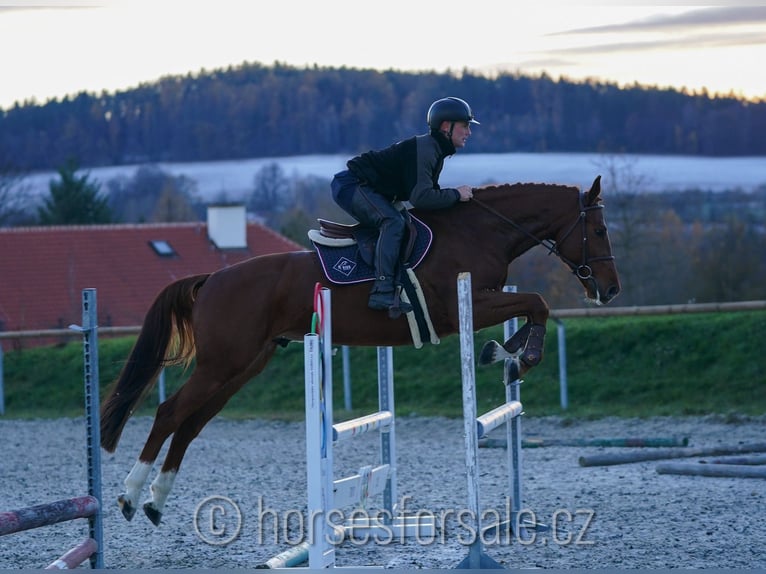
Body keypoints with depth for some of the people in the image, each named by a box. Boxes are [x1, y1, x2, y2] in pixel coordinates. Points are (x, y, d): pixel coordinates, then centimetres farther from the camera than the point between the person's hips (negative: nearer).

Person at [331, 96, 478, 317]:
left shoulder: (435, 151, 11)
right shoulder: (424, 149, -21)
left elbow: (427, 191, 16)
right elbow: (420, 198, -30)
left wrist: (453, 195, 2)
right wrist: (456, 195, -19)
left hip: (365, 188, 11)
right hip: (351, 185, -11)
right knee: (393, 221, -27)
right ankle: (382, 291, -35)